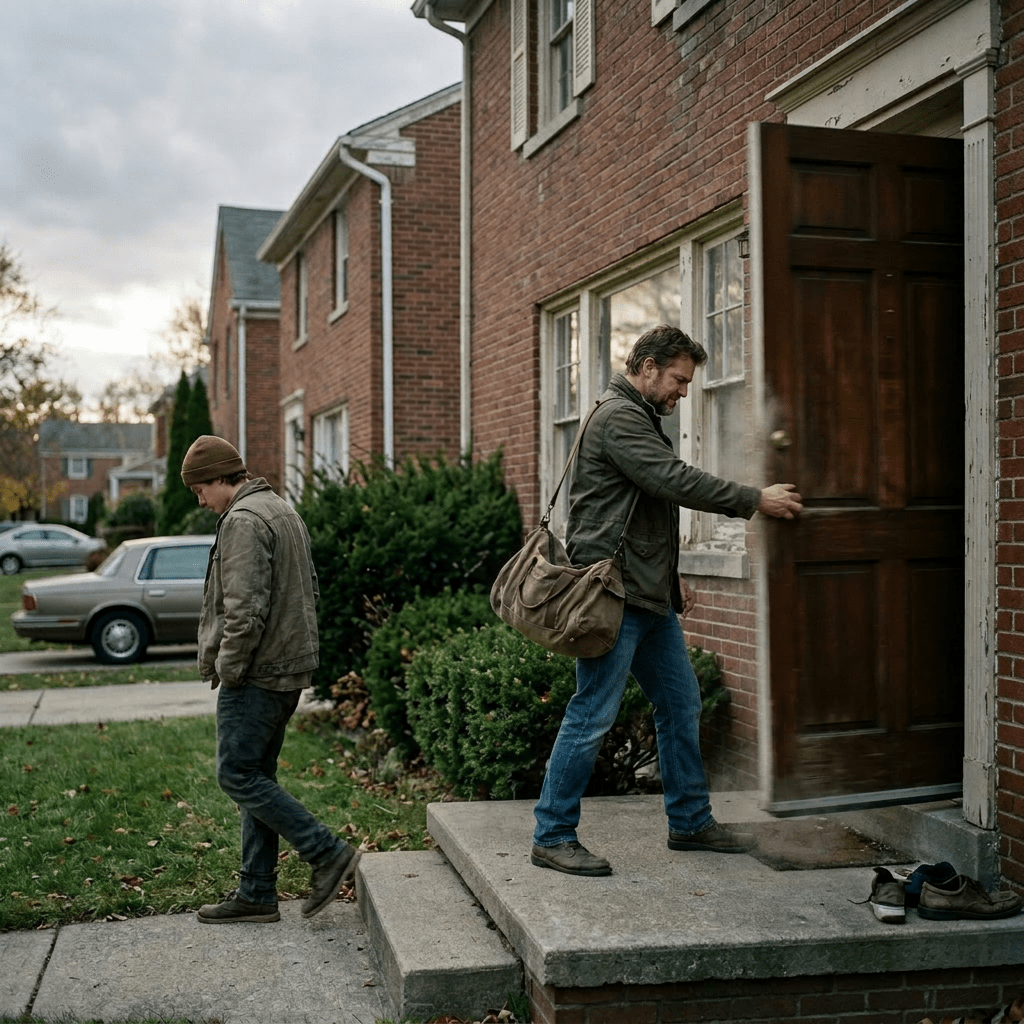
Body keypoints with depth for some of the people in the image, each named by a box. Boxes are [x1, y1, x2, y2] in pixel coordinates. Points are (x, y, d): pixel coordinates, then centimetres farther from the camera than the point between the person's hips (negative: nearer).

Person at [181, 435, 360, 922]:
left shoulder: (243, 521, -16)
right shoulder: (284, 511, 17)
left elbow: (244, 610, -24)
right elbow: (308, 591, 22)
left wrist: (227, 666, -12)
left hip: (255, 675, -10)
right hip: (288, 670, 10)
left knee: (238, 775, -3)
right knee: (257, 776, 13)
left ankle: (326, 852, -3)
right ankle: (256, 894, 18)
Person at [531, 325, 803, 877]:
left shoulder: (642, 419, 22)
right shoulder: (618, 417, -12)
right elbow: (678, 481, -21)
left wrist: (670, 578, 21)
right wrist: (756, 500, -13)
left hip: (650, 596, 11)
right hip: (615, 595, -11)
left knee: (681, 705, 14)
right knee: (591, 717, -6)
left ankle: (690, 821, 26)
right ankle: (552, 836, 3)